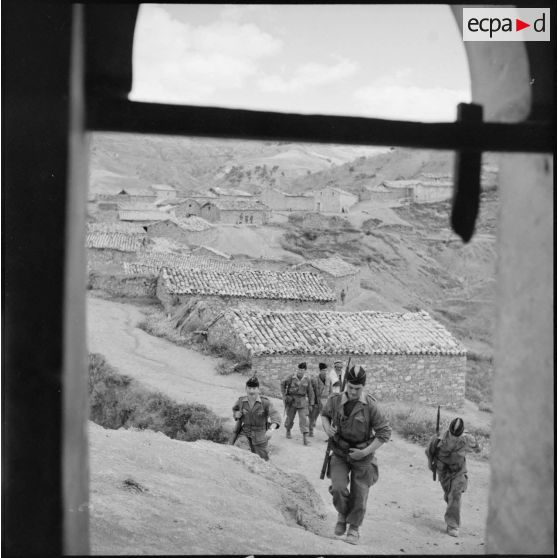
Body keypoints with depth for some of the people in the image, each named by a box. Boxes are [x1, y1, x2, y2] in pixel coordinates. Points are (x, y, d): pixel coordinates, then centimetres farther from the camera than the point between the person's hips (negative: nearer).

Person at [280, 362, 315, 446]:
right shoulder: (291, 377, -10)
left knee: (304, 418, -9)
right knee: (290, 417, 13)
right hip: (291, 400, 0)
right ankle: (288, 431, 44)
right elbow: (283, 384, 6)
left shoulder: (307, 379, -4)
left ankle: (305, 439, -10)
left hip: (302, 401, 0)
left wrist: (311, 404, 3)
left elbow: (310, 392, 4)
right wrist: (284, 395, 2)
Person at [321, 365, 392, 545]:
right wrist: (327, 427, -9)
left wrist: (366, 451, -18)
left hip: (362, 456, -1)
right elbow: (324, 414, 13)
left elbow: (385, 432, -13)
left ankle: (353, 528, 30)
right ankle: (342, 515, 14)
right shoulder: (335, 400, -10)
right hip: (339, 453, 1)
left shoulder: (370, 406, -19)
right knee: (338, 487, -17)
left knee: (359, 495, 6)